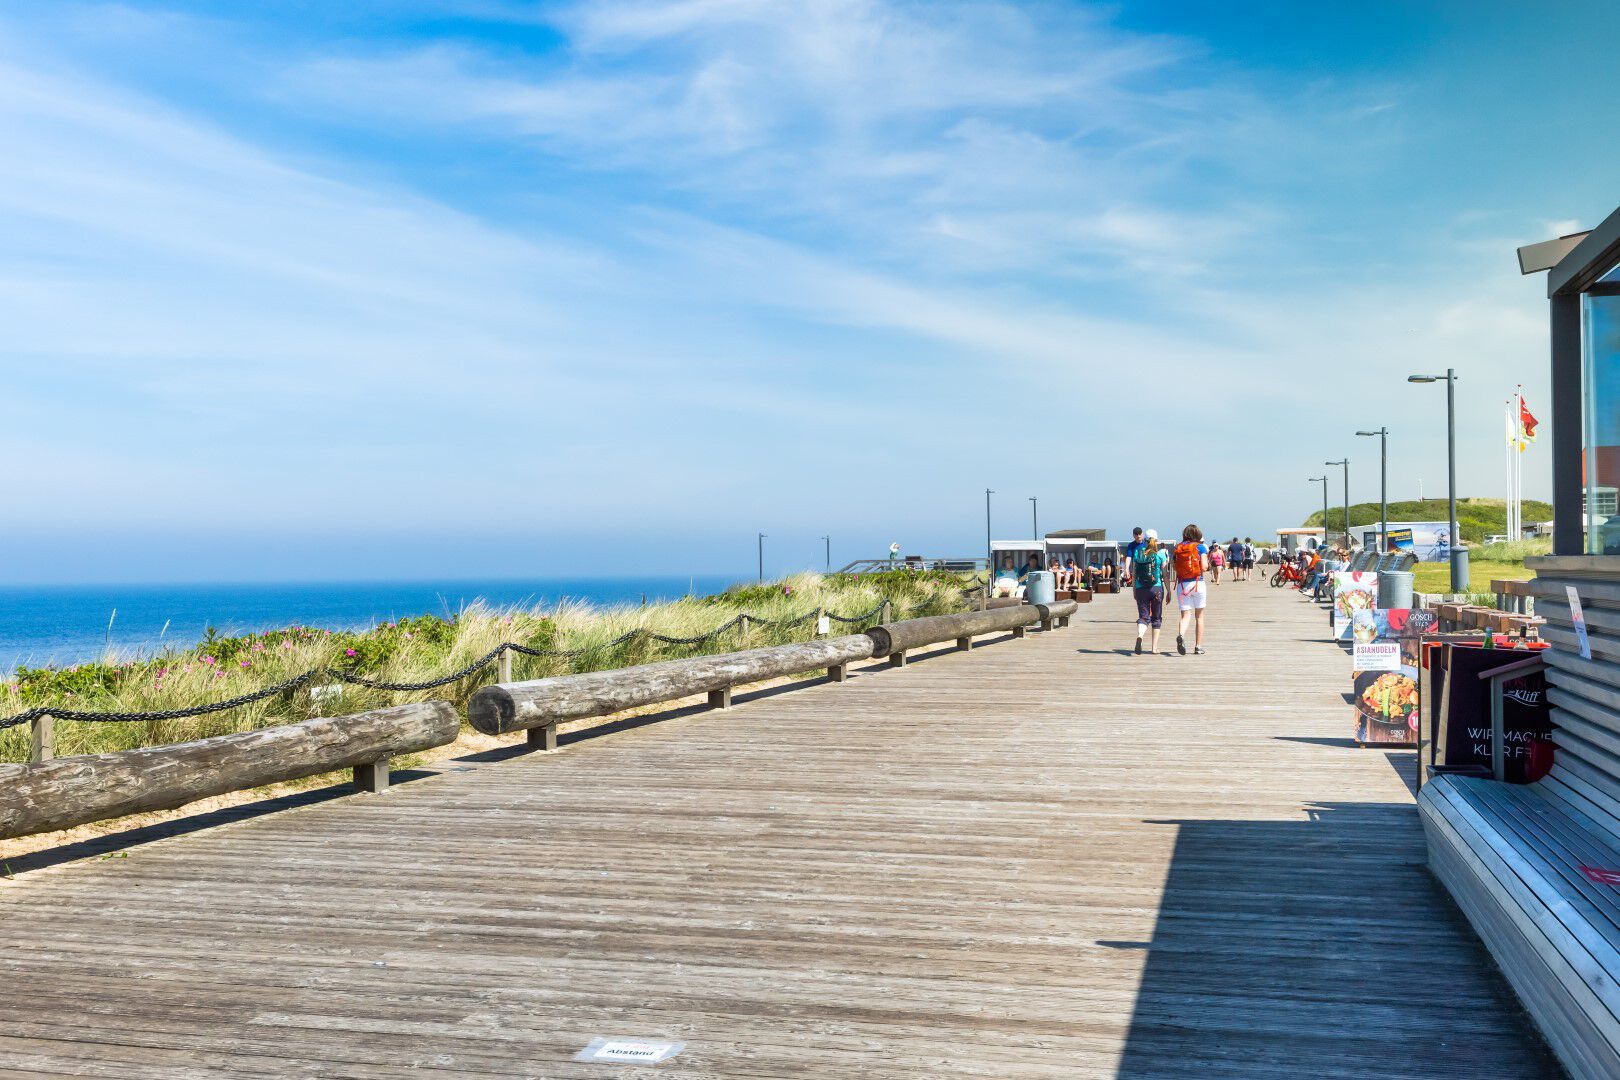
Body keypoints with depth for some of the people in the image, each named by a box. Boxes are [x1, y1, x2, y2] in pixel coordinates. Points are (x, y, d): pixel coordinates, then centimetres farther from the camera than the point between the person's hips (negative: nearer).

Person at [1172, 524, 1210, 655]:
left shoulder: (1177, 548, 5)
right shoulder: (1200, 547, -3)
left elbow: (1173, 565, 3)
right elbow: (1204, 567, -10)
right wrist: (1207, 559, 10)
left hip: (1182, 585, 2)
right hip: (1197, 583, -2)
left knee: (1185, 615, 3)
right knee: (1199, 616, 13)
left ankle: (1181, 635, -29)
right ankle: (1198, 647, 16)